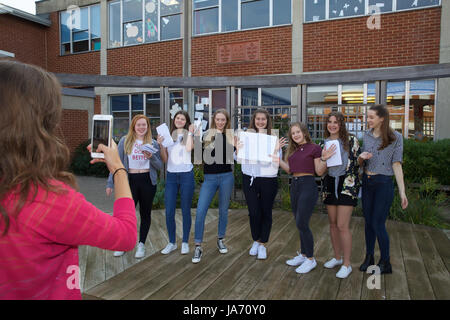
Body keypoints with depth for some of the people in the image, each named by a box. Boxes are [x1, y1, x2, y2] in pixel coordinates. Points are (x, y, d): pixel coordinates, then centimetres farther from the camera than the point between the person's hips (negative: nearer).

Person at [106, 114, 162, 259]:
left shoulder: (153, 143, 5)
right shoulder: (125, 141, 2)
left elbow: (159, 166, 4)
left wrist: (151, 157, -16)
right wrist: (110, 183, -2)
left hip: (148, 181, 1)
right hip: (130, 180, -1)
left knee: (145, 213, 9)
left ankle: (141, 244, 24)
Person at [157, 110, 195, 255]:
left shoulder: (189, 135, 4)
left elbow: (189, 148, -19)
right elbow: (164, 159, 7)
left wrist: (190, 132, -7)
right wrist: (161, 145, -6)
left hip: (186, 175, -2)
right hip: (171, 175, 2)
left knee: (185, 210, 5)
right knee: (169, 212, 0)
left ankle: (185, 242, 19)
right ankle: (171, 242, 18)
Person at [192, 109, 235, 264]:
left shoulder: (231, 136, 4)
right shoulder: (206, 135, 3)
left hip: (226, 177, 1)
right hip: (209, 177, -1)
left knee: (223, 210, 12)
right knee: (200, 212, -7)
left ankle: (220, 240, 32)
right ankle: (198, 247, 5)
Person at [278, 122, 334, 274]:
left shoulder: (314, 148, -7)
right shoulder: (293, 150, 14)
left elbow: (319, 172, -8)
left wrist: (324, 158, -24)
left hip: (308, 186, -7)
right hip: (295, 186, 7)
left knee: (301, 223, -8)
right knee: (300, 224, 14)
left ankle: (311, 259, 7)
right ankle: (303, 254, 27)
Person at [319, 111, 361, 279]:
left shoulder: (351, 140, -2)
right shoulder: (323, 143, 10)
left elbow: (358, 161, 6)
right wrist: (324, 158, -5)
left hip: (347, 185, -5)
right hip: (329, 185, 5)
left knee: (342, 226, -7)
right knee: (333, 224, 12)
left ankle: (347, 264, 7)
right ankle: (337, 257, 29)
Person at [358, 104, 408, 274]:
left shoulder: (395, 137, -6)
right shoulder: (367, 135, 7)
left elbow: (396, 165, -8)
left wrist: (402, 191, -12)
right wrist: (361, 157, -10)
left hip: (384, 183, -5)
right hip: (367, 182, 5)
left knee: (378, 224, -3)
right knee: (368, 222, 11)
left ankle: (385, 263, 16)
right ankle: (369, 257, 26)